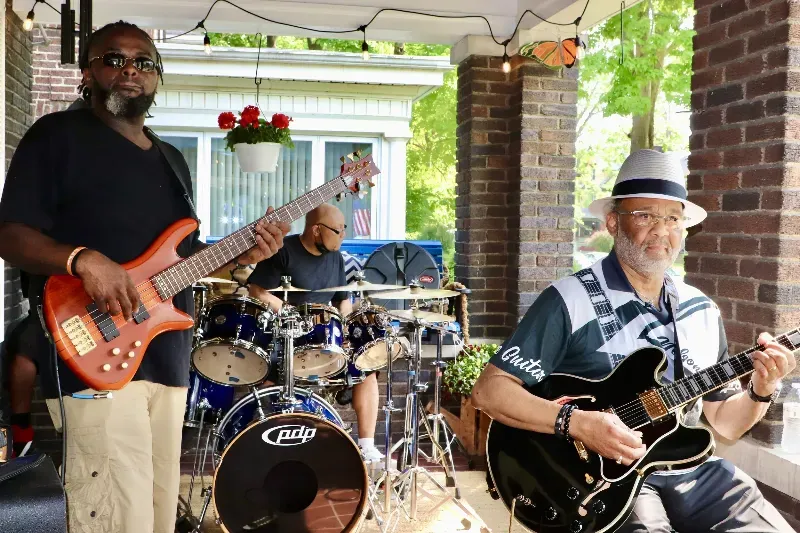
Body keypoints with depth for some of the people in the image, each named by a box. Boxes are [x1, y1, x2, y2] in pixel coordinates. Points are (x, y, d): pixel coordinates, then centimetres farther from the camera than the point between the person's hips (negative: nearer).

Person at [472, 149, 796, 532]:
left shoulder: (703, 312, 9)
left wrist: (761, 391, -5)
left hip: (694, 472, 6)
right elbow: (489, 390, -13)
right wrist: (578, 423, -24)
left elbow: (723, 422, 15)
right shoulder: (569, 301, -10)